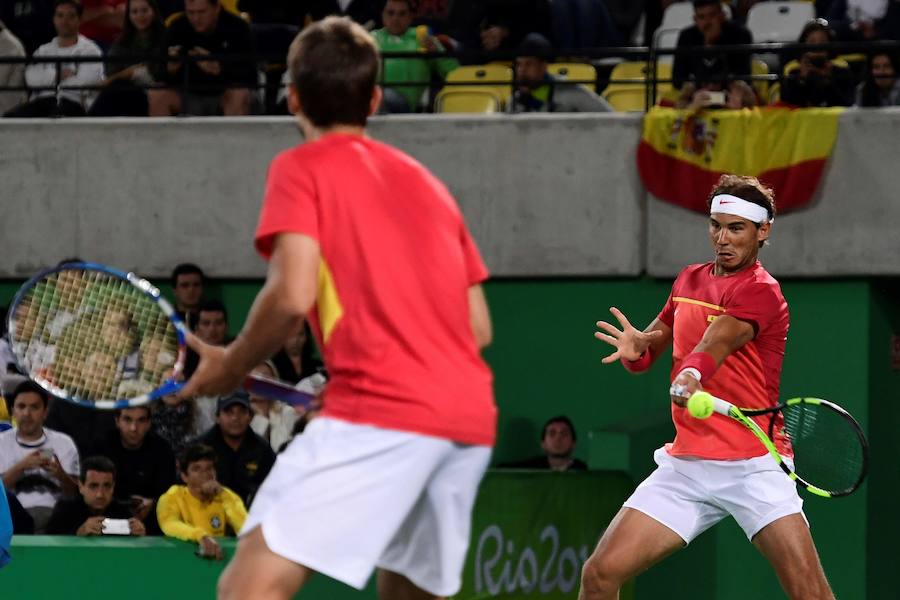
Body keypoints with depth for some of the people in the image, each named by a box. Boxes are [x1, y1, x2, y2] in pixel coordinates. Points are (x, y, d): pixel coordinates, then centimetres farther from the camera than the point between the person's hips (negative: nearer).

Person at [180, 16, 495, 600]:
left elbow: (292, 295, -10)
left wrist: (231, 365, 6)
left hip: (380, 410, -7)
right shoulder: (425, 180, 24)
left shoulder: (302, 168, 5)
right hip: (471, 418, 7)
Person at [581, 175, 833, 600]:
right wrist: (636, 348, -2)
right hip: (684, 466, 6)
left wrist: (691, 373, -49)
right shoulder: (689, 281, 13)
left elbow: (717, 342, -27)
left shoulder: (761, 292, -8)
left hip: (753, 465, -6)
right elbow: (654, 342, 23)